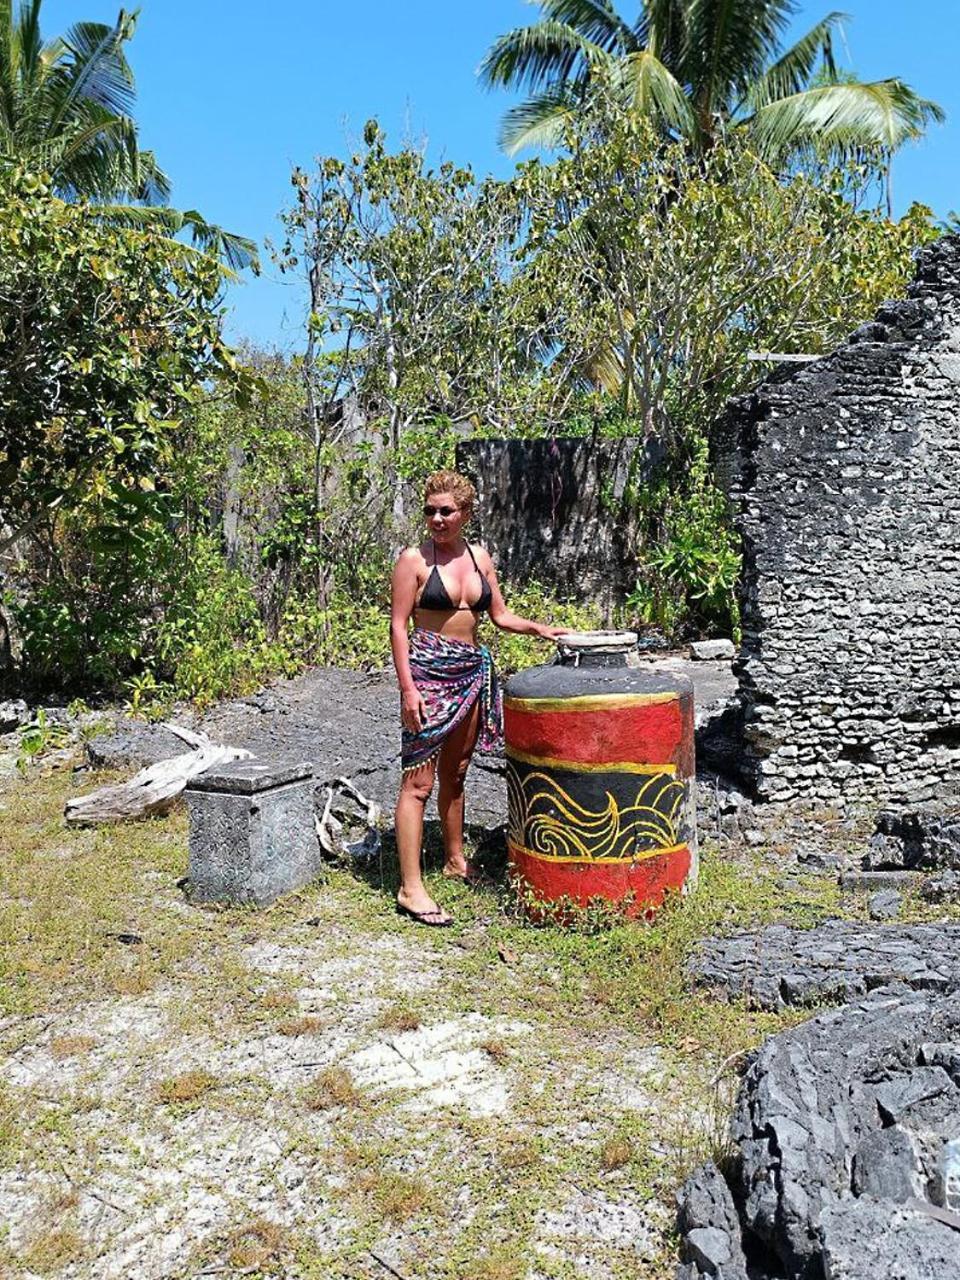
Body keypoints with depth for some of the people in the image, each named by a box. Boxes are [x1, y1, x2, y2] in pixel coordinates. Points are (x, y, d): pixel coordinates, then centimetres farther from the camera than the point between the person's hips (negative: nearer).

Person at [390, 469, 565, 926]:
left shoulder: (480, 557, 10)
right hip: (428, 670, -6)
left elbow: (501, 616, 17)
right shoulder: (414, 559, -6)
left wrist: (537, 628, 0)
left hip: (472, 671, 6)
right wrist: (407, 688, -16)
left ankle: (455, 860, 34)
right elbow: (398, 626, -9)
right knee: (419, 780, -6)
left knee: (455, 773, 18)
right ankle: (410, 889, -4)